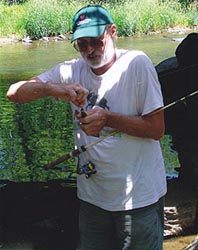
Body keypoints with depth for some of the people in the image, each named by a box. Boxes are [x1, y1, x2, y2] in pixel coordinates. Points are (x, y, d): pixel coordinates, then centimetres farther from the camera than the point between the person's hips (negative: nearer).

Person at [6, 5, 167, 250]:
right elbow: (14, 92, -7)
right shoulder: (71, 71, 0)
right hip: (92, 195, 5)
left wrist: (108, 118, -25)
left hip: (138, 196, -4)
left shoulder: (136, 63, -13)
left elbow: (157, 129, -13)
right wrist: (52, 88, -26)